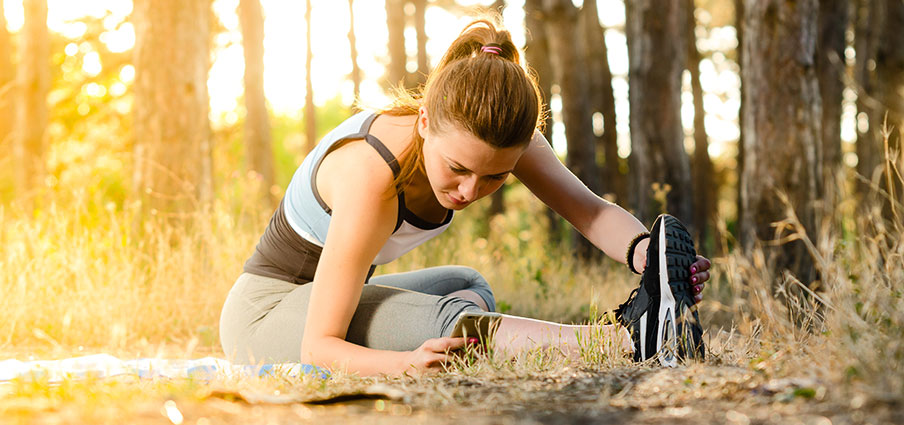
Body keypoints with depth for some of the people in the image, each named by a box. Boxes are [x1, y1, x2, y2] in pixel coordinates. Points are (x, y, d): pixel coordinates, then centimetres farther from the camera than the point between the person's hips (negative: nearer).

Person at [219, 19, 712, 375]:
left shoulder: (494, 134, -17)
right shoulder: (370, 176, -36)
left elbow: (590, 209, -23)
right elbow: (319, 346, -36)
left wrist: (643, 250, -45)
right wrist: (409, 362, -55)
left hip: (321, 293, 8)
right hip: (264, 311, -8)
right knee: (442, 320, -31)